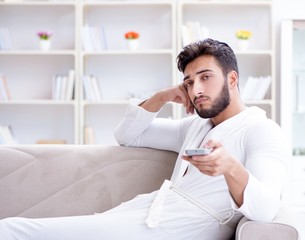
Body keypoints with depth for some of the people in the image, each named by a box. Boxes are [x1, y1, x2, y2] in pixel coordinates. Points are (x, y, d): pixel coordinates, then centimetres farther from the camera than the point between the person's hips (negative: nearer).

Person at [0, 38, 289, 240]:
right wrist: (162, 97, 15)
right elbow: (126, 135, 31)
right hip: (141, 214, 9)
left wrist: (231, 167, -38)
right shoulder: (196, 126, 25)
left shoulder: (262, 130, 0)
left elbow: (264, 208, -17)